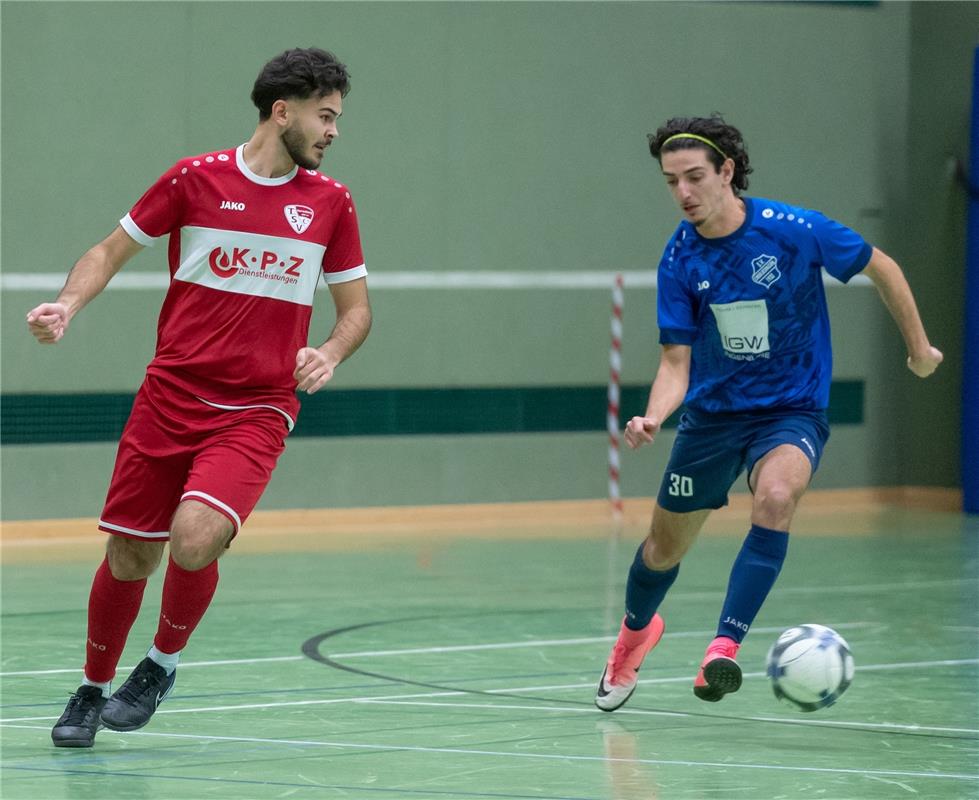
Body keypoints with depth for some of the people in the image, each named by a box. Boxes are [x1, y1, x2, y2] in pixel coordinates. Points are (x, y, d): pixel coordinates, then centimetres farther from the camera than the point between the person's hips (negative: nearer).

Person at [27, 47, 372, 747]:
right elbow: (112, 251, 9)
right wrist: (67, 305, -9)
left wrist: (330, 355, -8)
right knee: (129, 557, 3)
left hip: (257, 412, 0)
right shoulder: (196, 179, -1)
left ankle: (162, 664, 4)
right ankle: (93, 690, 28)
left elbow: (356, 307, 13)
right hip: (171, 396, 0)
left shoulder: (330, 202, 5)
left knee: (196, 538, -23)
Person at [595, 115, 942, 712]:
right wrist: (653, 418, -28)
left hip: (793, 410, -3)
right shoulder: (680, 259, -10)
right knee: (665, 547, 13)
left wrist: (919, 346, 7)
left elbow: (880, 267, -2)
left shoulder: (795, 231, -18)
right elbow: (677, 359, -8)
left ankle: (726, 647, -35)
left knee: (775, 497, -35)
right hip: (713, 413, 3)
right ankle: (637, 630, 47)